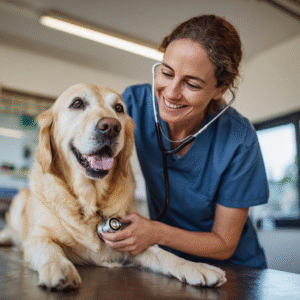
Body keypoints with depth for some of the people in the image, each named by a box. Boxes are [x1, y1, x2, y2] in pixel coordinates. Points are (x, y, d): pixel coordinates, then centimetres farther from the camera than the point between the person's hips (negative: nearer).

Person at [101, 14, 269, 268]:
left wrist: (157, 233, -28)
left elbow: (224, 245, -14)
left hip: (233, 270, -1)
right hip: (168, 258, 2)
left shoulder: (239, 141, -23)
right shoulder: (136, 102, -17)